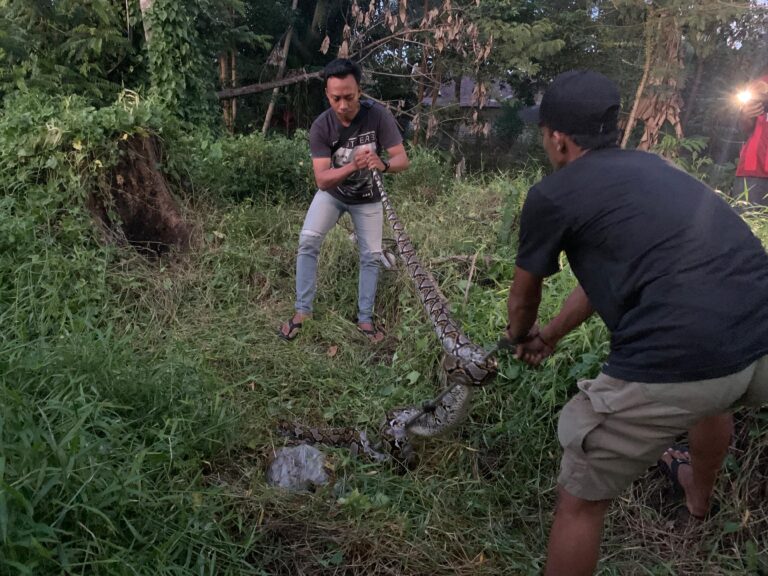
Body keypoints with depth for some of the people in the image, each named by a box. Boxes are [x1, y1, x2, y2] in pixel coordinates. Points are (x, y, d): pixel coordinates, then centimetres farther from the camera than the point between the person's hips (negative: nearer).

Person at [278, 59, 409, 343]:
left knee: (371, 255, 1)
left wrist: (383, 164, -49)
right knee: (308, 240, -17)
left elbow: (403, 159, -26)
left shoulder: (378, 115, -26)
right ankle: (302, 311, -3)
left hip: (367, 197, 1)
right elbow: (321, 180, -31)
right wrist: (352, 166, -49)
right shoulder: (321, 126, -26)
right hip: (332, 193, 0)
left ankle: (365, 319, 16)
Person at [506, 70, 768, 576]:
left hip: (676, 361, -8)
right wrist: (550, 334, 42)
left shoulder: (552, 194, 2)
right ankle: (700, 495, 71)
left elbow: (524, 296, 18)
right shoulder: (648, 165, 21)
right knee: (714, 395, 42)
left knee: (581, 500, 12)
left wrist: (520, 336, 41)